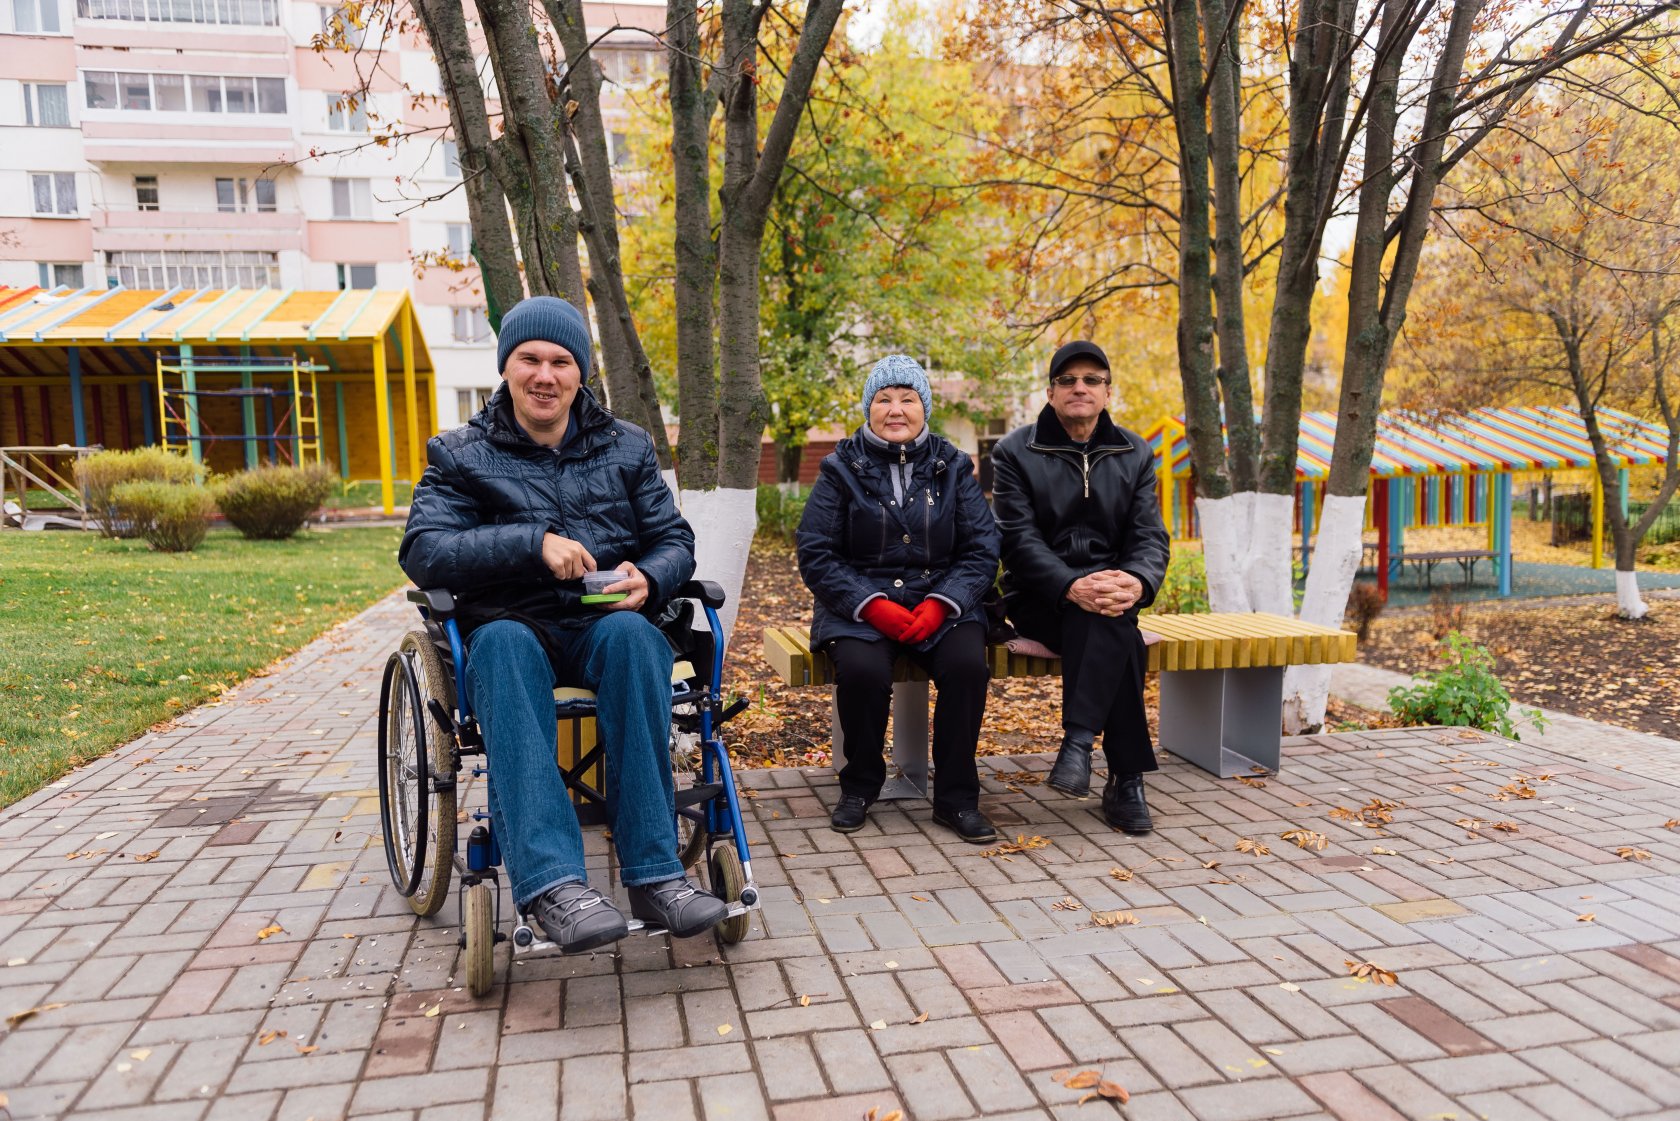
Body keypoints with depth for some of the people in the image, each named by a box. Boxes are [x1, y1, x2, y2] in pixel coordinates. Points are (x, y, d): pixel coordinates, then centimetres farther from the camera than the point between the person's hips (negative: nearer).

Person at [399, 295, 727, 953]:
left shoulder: (627, 448, 16)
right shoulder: (461, 456, 10)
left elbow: (675, 539, 12)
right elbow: (423, 552, -6)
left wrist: (648, 578, -13)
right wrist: (536, 542, -19)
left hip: (608, 623, 1)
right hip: (514, 627, -1)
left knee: (631, 633, -35)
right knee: (504, 641, -37)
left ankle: (652, 872, -37)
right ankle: (550, 882, -48)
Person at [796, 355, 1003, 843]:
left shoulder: (952, 468, 9)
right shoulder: (842, 469, 3)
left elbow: (981, 550, 3)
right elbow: (815, 555, -2)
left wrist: (940, 604, -14)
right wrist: (872, 605, -16)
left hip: (940, 605, 2)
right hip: (860, 608, -1)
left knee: (968, 664, -28)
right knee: (862, 669, -32)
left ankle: (956, 797, -10)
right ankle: (859, 787, -4)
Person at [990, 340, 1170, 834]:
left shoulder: (1135, 454, 11)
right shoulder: (1014, 453, 1)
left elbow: (1150, 536, 1)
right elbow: (1018, 539, -11)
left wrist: (1137, 581, -25)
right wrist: (1072, 587, -29)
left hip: (1108, 588, 3)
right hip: (1039, 599, -3)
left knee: (1113, 621, -35)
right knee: (1116, 631, -34)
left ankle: (1078, 741, -33)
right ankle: (1126, 779, -32)